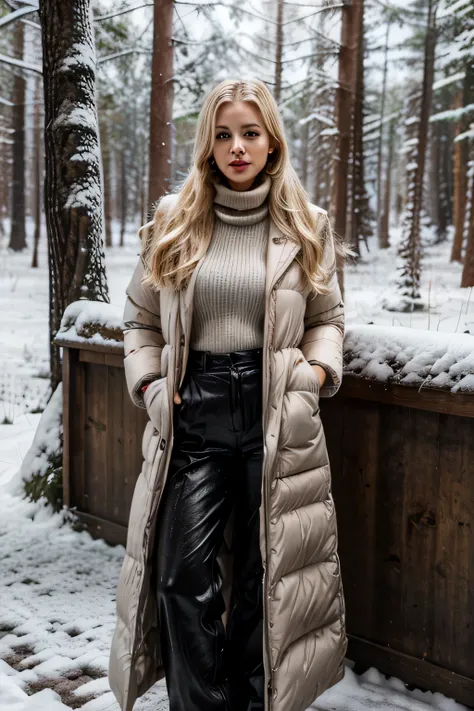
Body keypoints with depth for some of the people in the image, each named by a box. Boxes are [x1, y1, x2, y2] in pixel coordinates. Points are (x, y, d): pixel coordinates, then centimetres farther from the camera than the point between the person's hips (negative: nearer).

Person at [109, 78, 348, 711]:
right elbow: (141, 317, 14)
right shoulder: (174, 221, 7)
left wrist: (320, 369, -2)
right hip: (193, 415, 1)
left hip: (277, 417, 0)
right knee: (185, 576, -3)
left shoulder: (306, 228, 6)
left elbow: (327, 317, 16)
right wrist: (149, 385, 1)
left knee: (265, 572, 10)